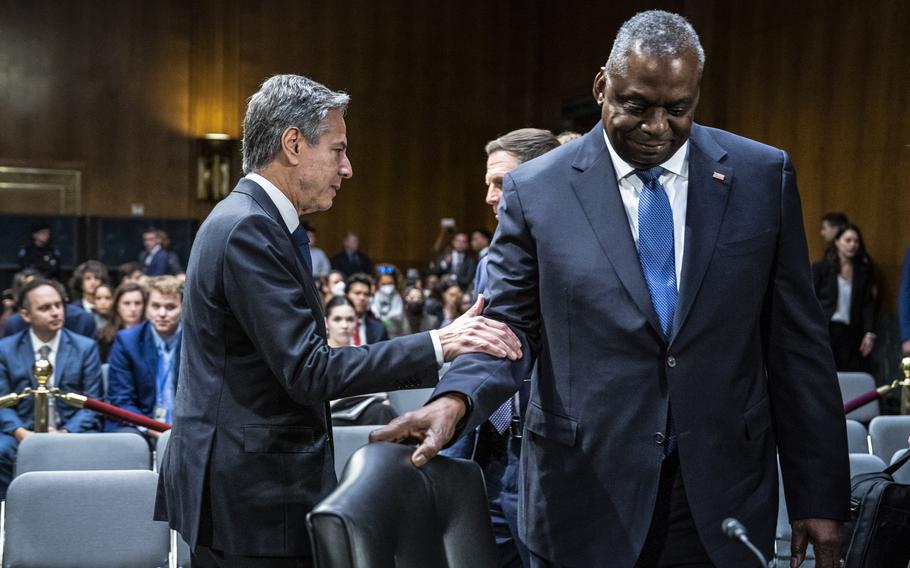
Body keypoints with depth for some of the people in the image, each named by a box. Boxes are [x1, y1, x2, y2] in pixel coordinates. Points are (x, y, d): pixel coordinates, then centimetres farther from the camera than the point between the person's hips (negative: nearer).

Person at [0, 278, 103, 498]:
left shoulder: (86, 347, 6)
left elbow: (92, 403, 3)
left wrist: (65, 432, -15)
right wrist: (20, 432, -17)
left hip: (73, 431, 0)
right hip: (22, 432, 0)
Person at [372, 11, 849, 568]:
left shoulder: (762, 176, 0)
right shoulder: (535, 189, -3)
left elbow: (795, 340, 1)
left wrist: (819, 497, 1)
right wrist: (456, 400, -22)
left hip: (725, 498, 1)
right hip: (588, 496, -1)